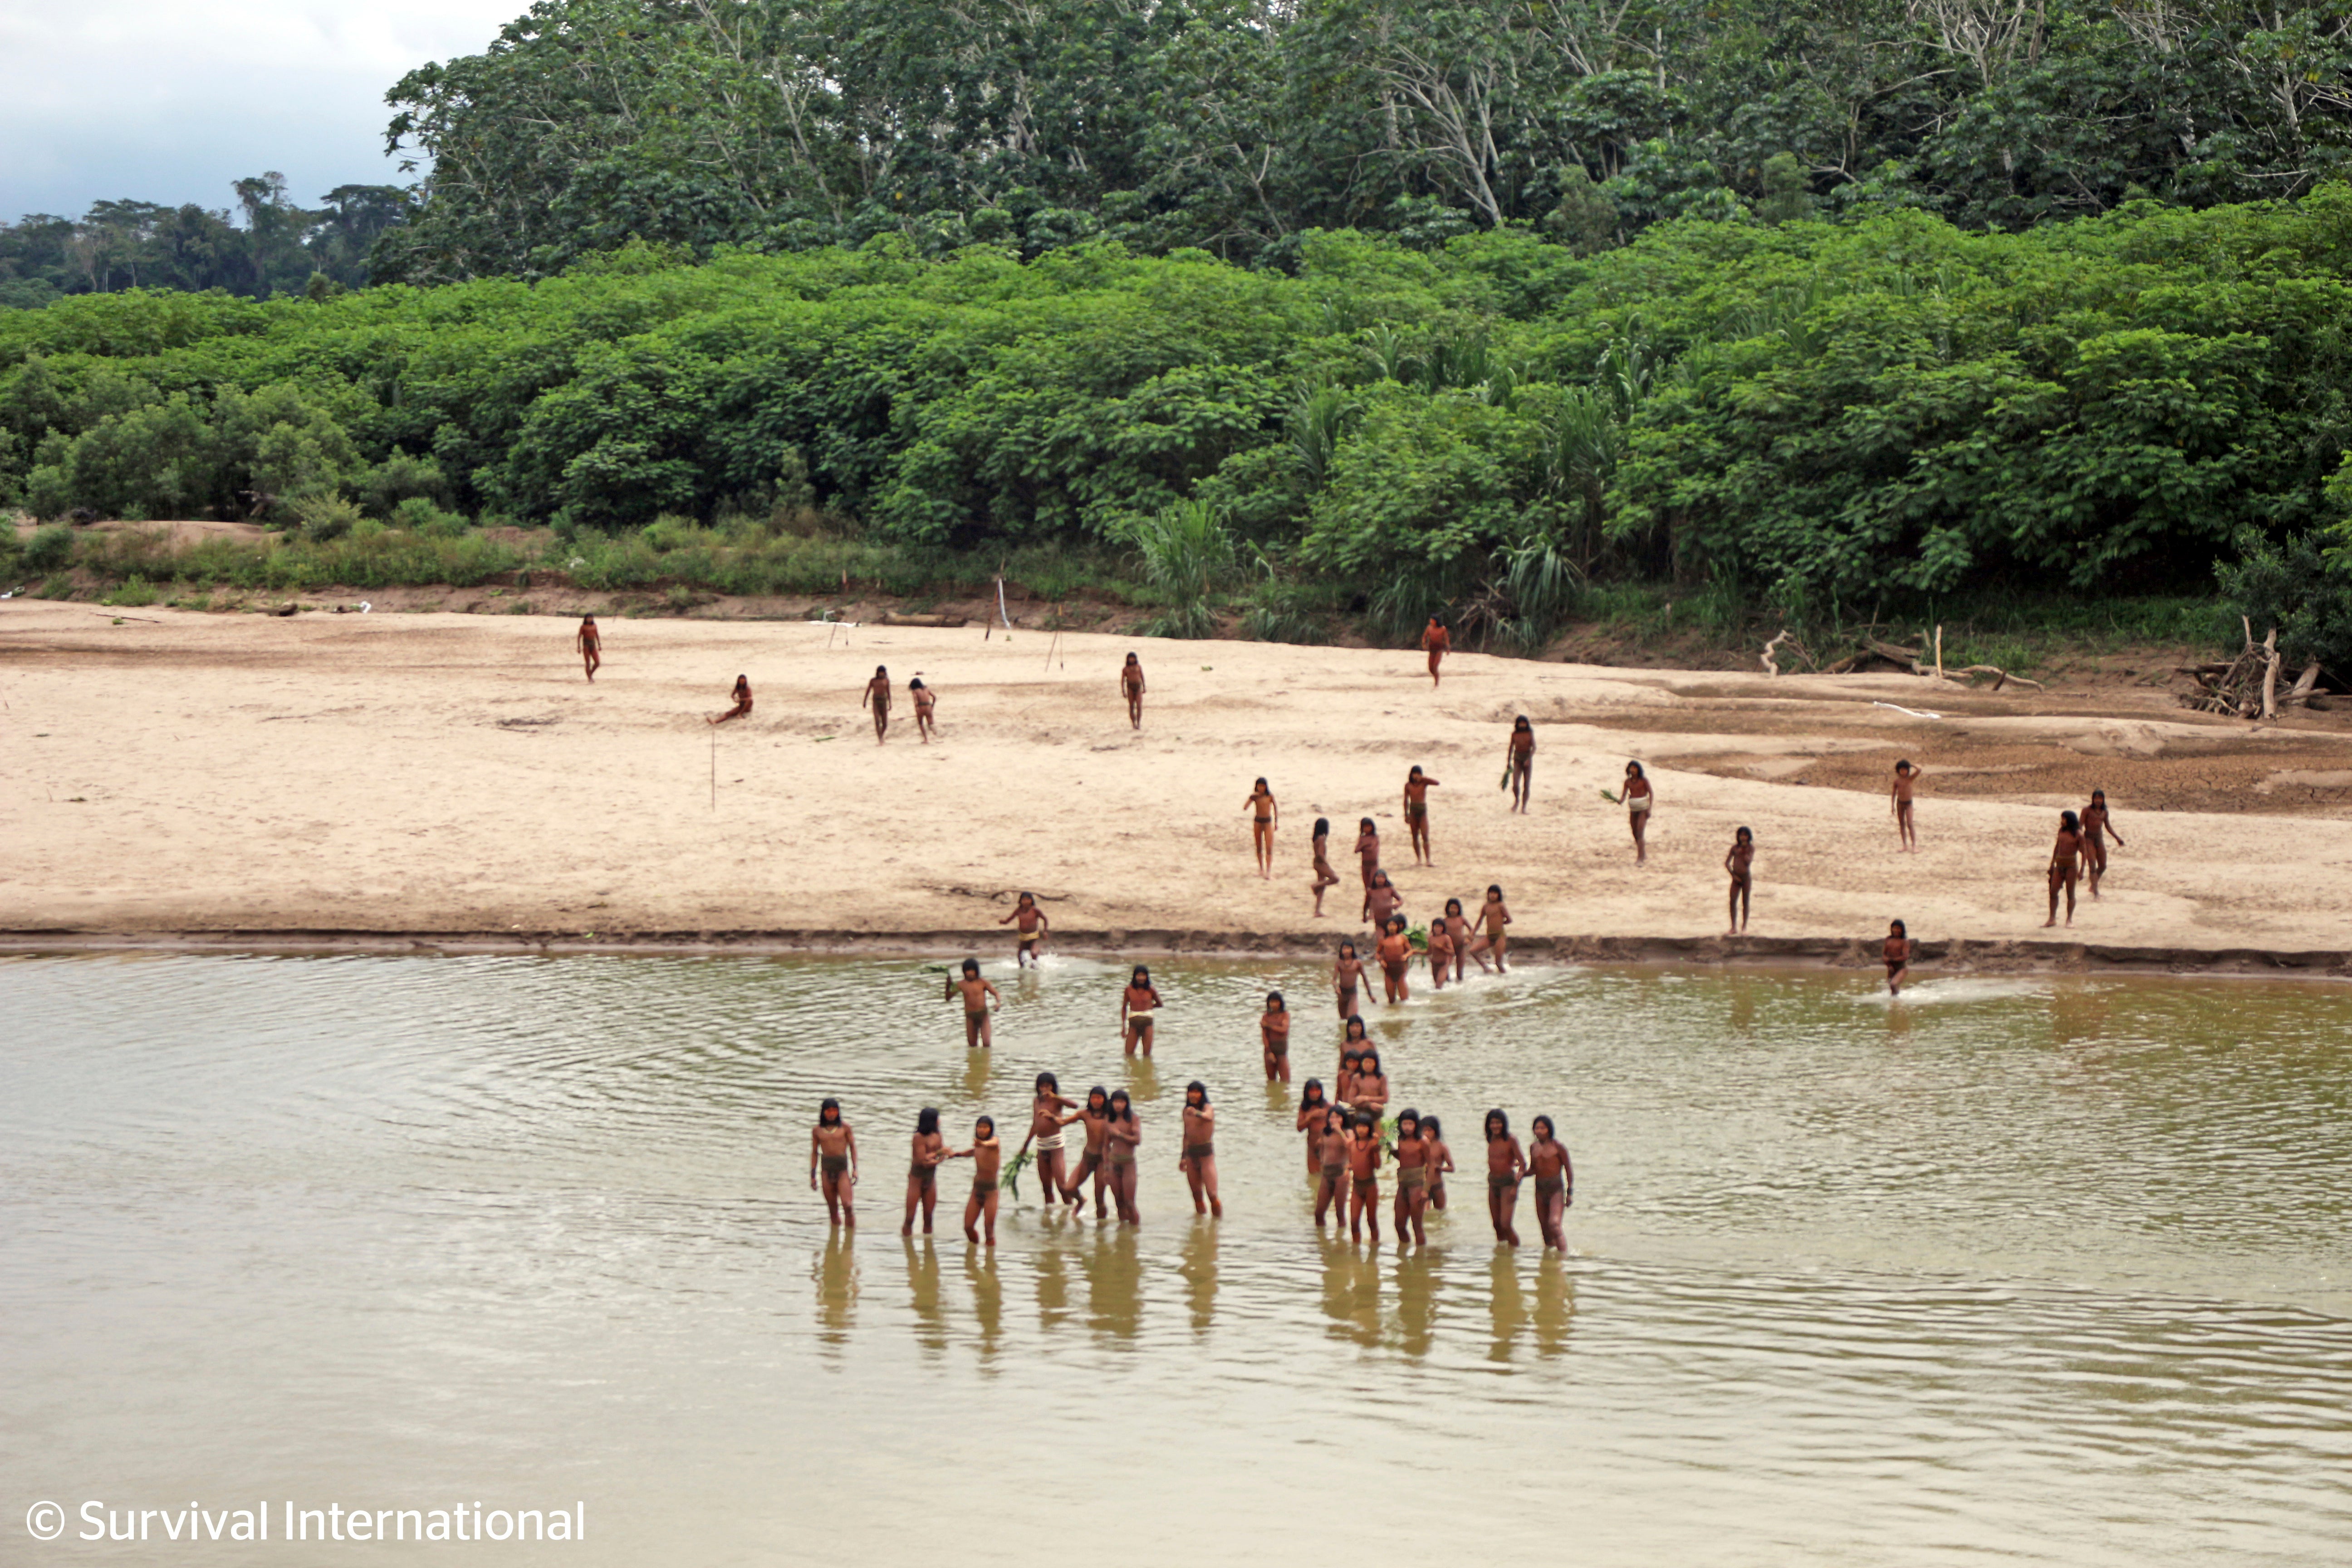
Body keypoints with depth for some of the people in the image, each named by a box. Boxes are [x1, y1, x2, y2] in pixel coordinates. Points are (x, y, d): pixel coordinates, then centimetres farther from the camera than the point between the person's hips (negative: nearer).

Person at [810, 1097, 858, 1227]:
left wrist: (855, 1169, 2)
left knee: (847, 1206, -13)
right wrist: (813, 1175, 10)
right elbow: (814, 1152, 13)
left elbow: (853, 1147, 9)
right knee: (833, 1209, 4)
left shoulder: (845, 1127, 4)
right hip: (826, 1169, 2)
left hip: (843, 1168, -2)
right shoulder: (817, 1130, 7)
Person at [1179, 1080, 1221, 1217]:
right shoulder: (1187, 1111, 10)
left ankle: (1217, 1219, 3)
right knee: (1197, 1196, 8)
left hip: (1206, 1153, -6)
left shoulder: (1207, 1107, -9)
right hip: (1191, 1154, 6)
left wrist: (1197, 1113, -57)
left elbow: (1208, 1117, -35)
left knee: (1211, 1194, -11)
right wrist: (1183, 1157, 24)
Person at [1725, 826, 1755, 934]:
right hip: (1736, 876, 2)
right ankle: (1734, 928, 1)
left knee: (1745, 902, 3)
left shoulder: (1751, 848, 0)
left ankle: (1744, 926, 9)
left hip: (1746, 876, -2)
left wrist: (1744, 852, -18)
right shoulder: (1735, 848, 5)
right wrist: (1733, 875, -2)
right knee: (1733, 902, -4)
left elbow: (1749, 861, -13)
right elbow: (1727, 863, 6)